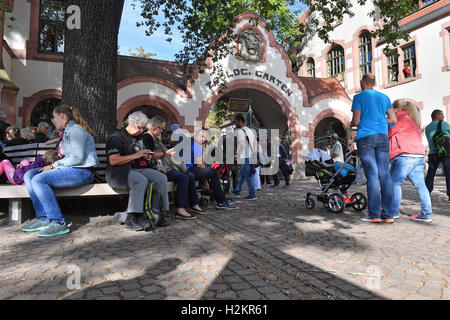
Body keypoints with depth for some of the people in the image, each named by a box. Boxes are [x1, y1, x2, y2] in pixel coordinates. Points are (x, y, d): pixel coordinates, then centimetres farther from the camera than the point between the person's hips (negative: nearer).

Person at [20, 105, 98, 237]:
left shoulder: (76, 129, -9)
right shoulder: (69, 131, 23)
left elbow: (77, 158, -18)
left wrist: (54, 165, -10)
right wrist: (53, 165, 4)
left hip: (82, 171, -10)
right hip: (72, 169, 10)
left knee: (39, 180, -24)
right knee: (29, 175, 4)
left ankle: (58, 223, -21)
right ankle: (43, 219, -2)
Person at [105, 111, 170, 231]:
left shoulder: (140, 137, 19)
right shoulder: (117, 137, -7)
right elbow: (113, 161, -18)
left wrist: (146, 156, 10)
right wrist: (135, 155, -16)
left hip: (138, 169, 8)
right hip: (120, 172, -7)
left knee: (162, 178, -14)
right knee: (141, 180, -35)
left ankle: (161, 213, -12)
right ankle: (130, 218, -31)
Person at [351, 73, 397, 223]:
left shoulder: (359, 97, 2)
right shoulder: (384, 97, 17)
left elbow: (356, 121, -6)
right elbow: (393, 119, 13)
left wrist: (351, 124, 16)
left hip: (365, 137, -4)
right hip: (383, 137, 4)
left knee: (372, 175, -6)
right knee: (384, 174, 4)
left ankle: (374, 214, -5)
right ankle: (388, 214, 5)